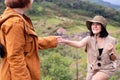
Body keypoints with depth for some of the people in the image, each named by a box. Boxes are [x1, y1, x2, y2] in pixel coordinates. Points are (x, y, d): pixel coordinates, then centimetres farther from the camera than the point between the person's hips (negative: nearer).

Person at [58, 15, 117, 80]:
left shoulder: (110, 40, -9)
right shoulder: (89, 39, -11)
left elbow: (114, 59, 0)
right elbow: (79, 44, -34)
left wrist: (110, 52, -23)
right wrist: (64, 41, -52)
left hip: (106, 69, -2)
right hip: (92, 70, 2)